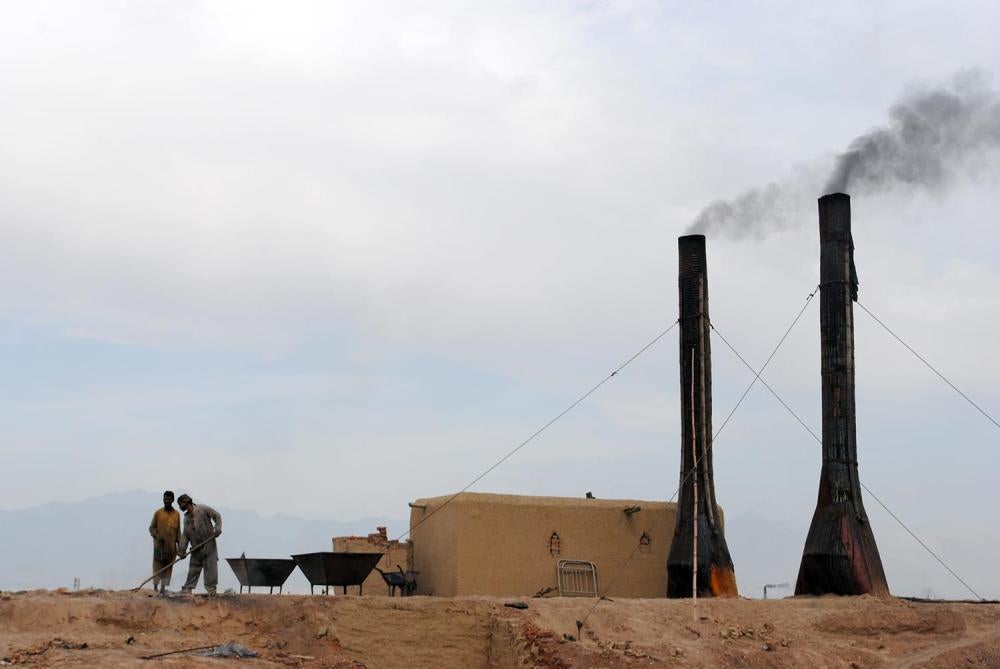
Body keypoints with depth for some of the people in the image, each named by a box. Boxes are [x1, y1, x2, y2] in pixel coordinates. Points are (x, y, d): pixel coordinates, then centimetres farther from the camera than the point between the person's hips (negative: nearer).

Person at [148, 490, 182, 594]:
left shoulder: (177, 514, 10)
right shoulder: (158, 513, 4)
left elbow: (178, 531, 12)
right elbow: (151, 527, 6)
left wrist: (180, 546, 6)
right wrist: (157, 536, -11)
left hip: (171, 545, 2)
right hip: (159, 544, -2)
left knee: (168, 566, 0)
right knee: (158, 565, -6)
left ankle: (163, 587, 2)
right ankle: (155, 586, -5)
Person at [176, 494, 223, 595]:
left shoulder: (203, 509, -5)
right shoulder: (186, 517, 12)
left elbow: (217, 516, -3)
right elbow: (185, 534, 9)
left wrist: (217, 529, -16)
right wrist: (182, 549, 0)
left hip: (209, 544, -5)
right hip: (196, 547, 5)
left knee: (210, 566, -5)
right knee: (193, 568, 7)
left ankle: (211, 588, -2)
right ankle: (187, 589, 11)